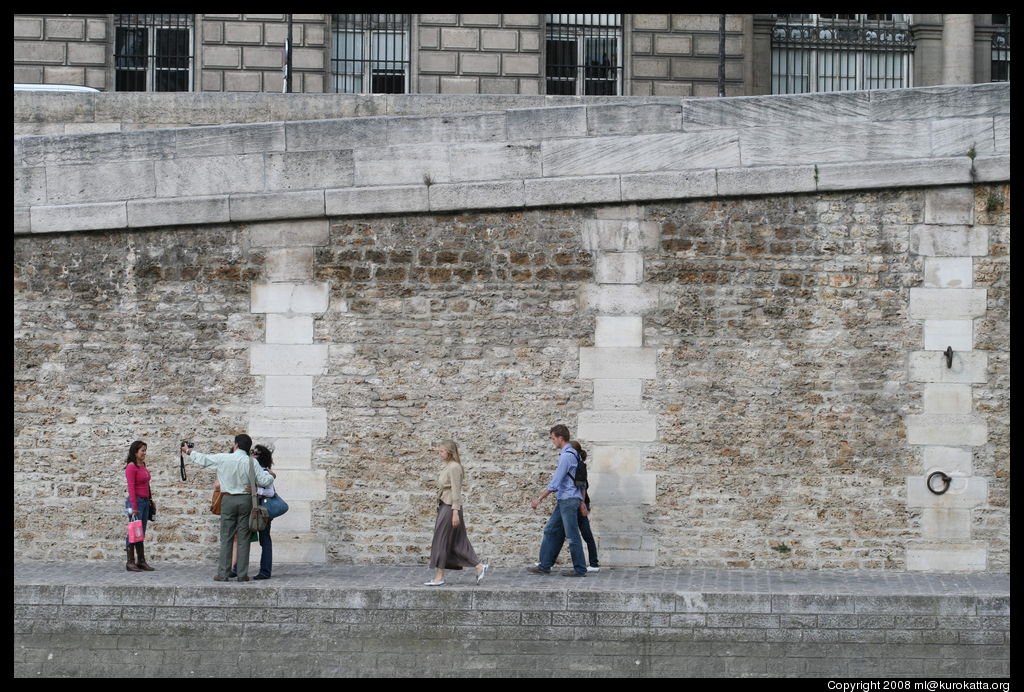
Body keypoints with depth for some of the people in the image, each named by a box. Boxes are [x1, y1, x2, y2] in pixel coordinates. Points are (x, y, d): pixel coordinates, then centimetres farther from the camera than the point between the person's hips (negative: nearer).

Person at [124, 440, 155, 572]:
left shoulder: (143, 466, 13)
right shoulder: (131, 467, -11)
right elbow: (131, 488, -15)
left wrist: (150, 501, 17)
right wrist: (134, 507, -19)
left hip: (145, 501, 8)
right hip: (136, 501, -8)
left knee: (142, 533, 10)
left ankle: (141, 561, 13)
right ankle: (130, 562, -2)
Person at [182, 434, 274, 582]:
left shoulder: (223, 459, -4)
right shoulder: (252, 463, -4)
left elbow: (202, 459, 8)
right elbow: (264, 481, -6)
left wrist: (188, 451, 25)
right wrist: (270, 476, 17)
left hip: (228, 500, 0)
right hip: (246, 500, 0)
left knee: (226, 538, 4)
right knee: (243, 538, 4)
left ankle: (223, 574, 2)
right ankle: (242, 574, 3)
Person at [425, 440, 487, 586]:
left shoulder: (454, 467, -14)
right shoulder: (447, 467, 15)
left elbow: (456, 491, -18)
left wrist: (455, 512, -21)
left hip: (450, 508, -9)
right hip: (444, 506, 9)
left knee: (441, 540, -5)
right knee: (457, 542, 10)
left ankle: (439, 577, 0)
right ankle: (479, 566, 14)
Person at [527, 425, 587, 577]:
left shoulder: (566, 456, -17)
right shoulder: (571, 454, 15)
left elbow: (556, 482, -20)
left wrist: (540, 499, -16)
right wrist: (557, 503, 25)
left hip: (569, 500, -10)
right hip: (564, 501, 10)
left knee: (572, 536, -4)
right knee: (551, 531, 11)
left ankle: (580, 569, 3)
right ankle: (544, 566, 14)